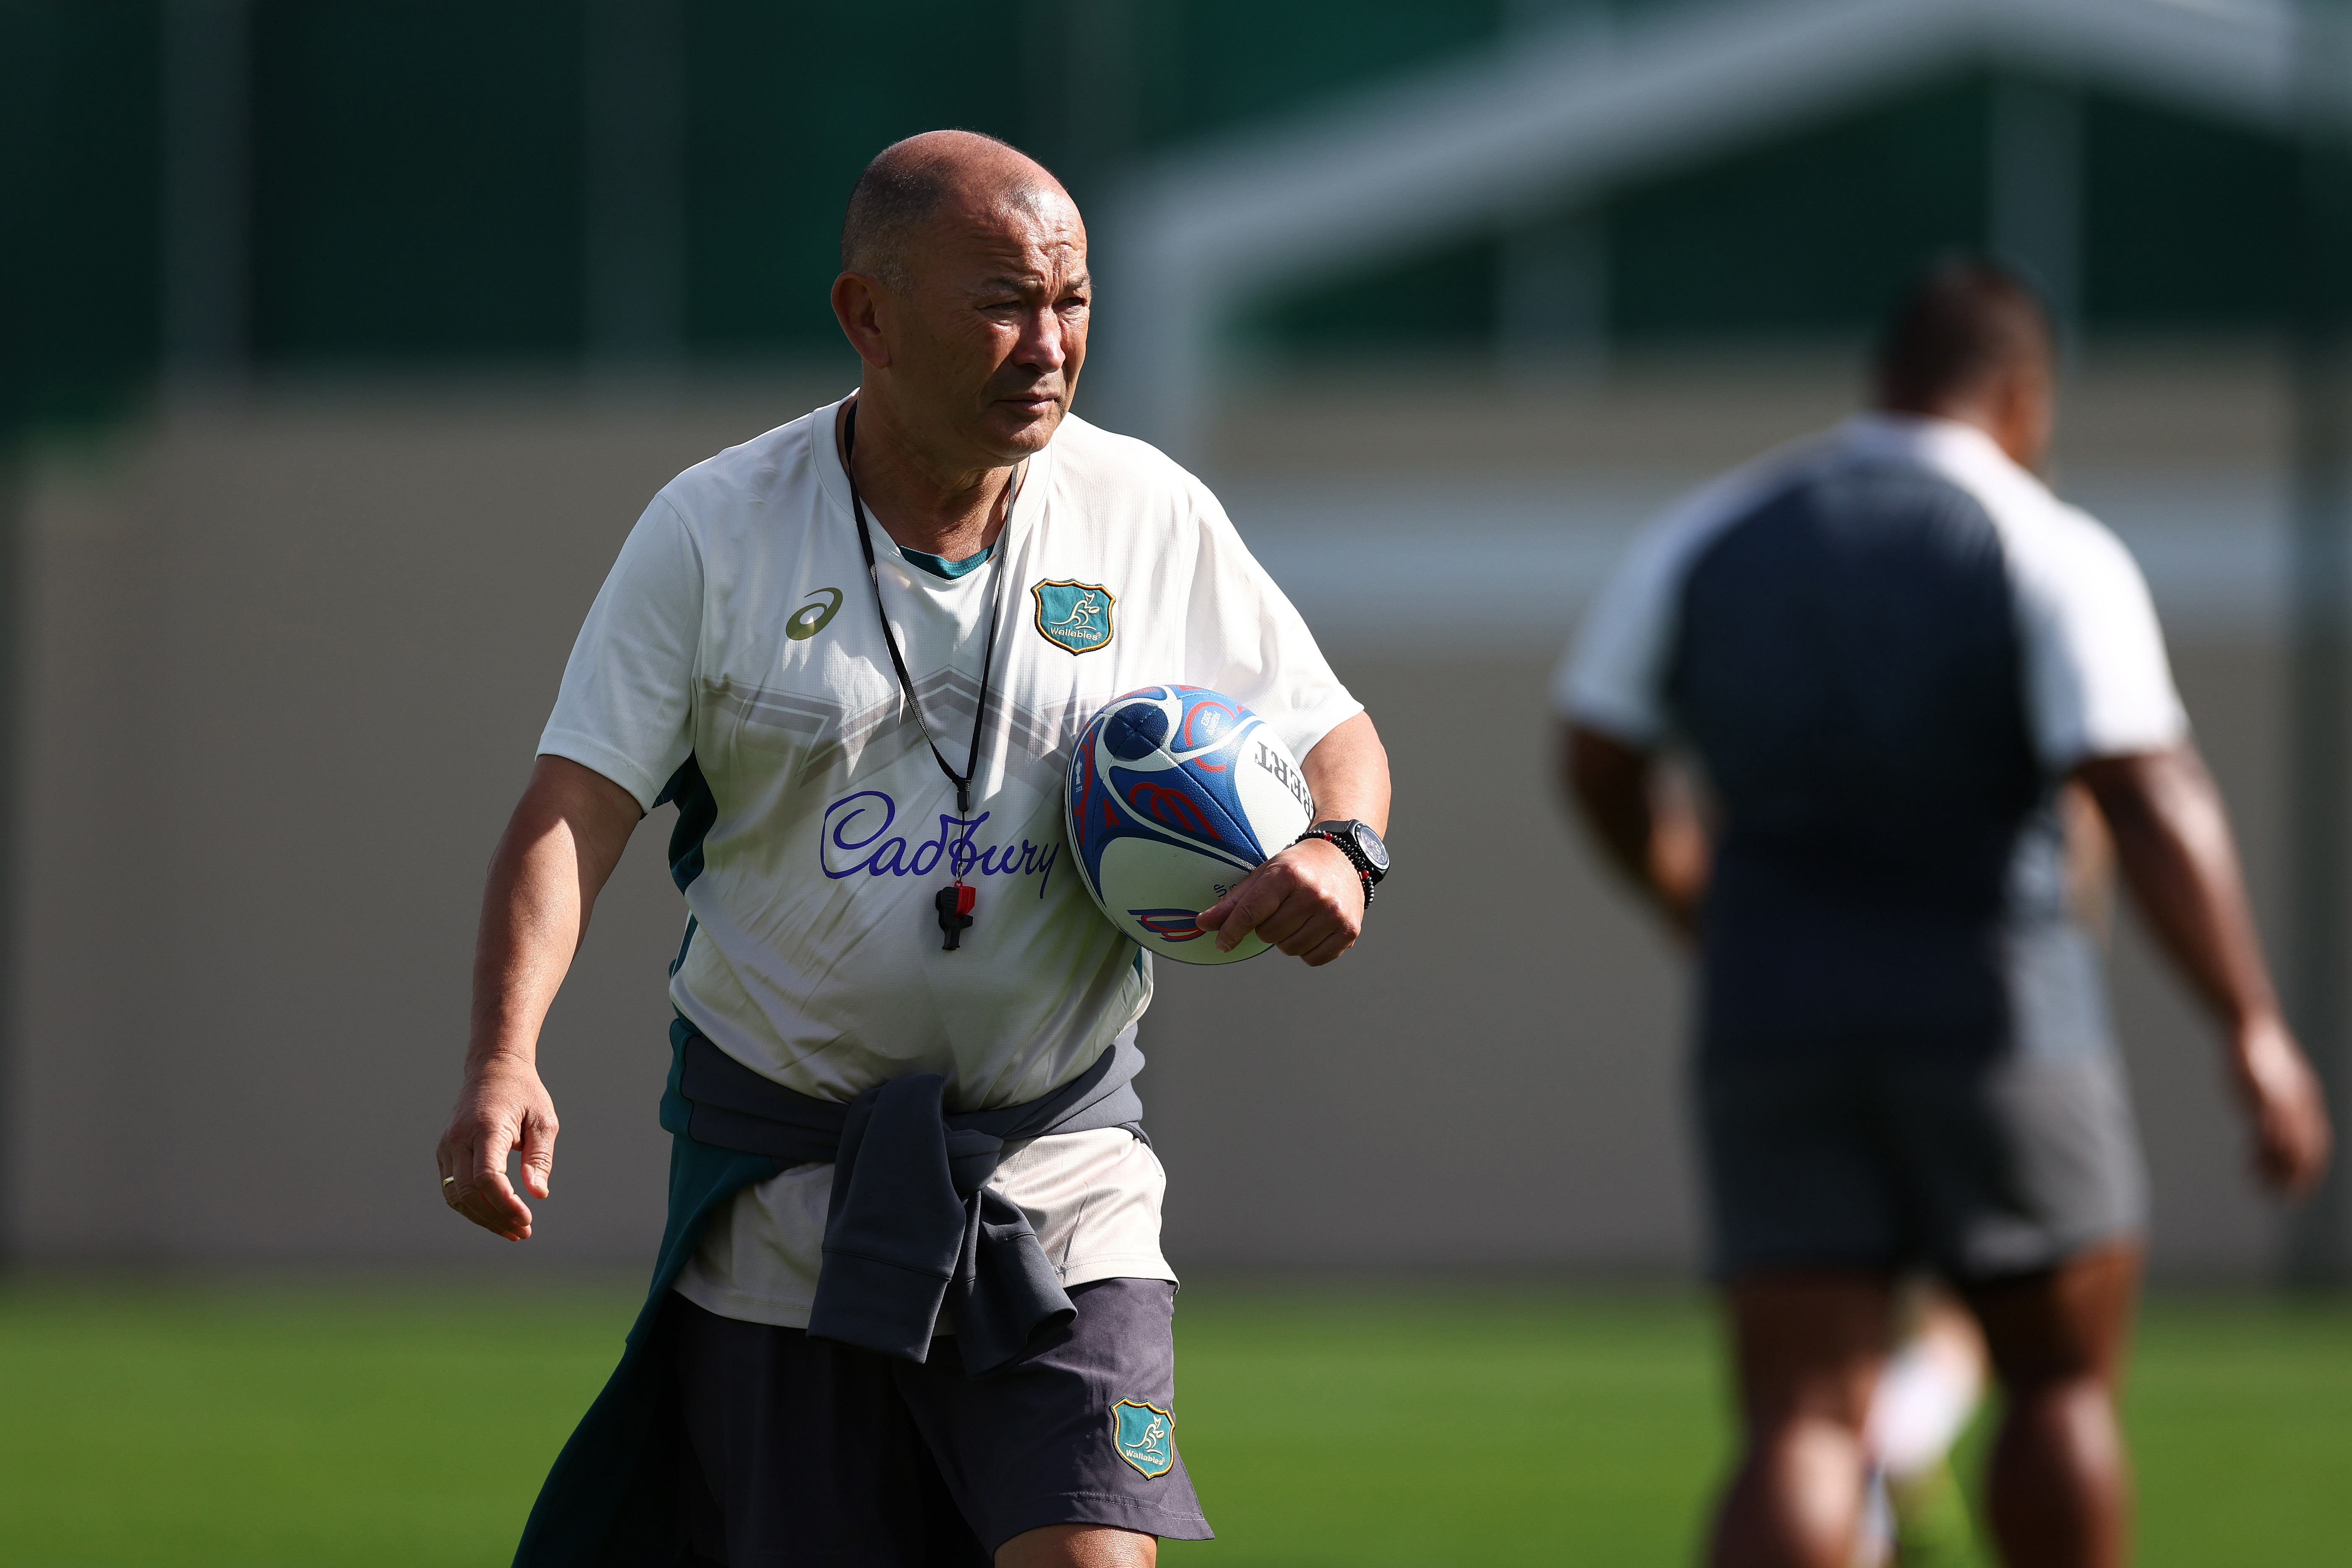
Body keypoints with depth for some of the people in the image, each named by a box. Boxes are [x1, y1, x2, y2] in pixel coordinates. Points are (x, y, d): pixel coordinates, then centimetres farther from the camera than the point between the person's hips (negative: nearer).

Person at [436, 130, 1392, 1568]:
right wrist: (505, 1059, -25)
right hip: (785, 1171, 0)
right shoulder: (715, 531, -4)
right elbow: (576, 808, -10)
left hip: (1060, 1176, 1)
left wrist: (1339, 850, -13)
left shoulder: (1152, 518, 1)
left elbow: (1332, 734, 12)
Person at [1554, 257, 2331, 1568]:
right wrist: (2257, 1030, -15)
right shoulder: (2052, 553, -6)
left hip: (1775, 1026, 3)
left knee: (1804, 1431, -2)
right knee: (2066, 1383, 18)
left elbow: (1601, 767, 15)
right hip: (1994, 1020, -3)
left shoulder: (1706, 539, 7)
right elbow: (2154, 806, -17)